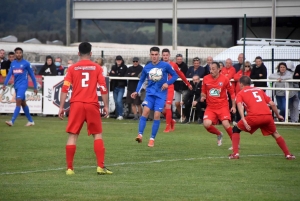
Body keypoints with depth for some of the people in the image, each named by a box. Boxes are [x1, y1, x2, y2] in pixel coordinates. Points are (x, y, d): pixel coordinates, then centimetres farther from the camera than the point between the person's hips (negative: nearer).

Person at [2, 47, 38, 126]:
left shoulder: (26, 63, -5)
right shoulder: (13, 63, 8)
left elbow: (32, 75, 1)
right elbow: (9, 74, 5)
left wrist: (35, 87, 3)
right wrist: (5, 84, -8)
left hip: (23, 85, -6)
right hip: (16, 85, 6)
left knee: (18, 101, -19)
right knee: (23, 103, 14)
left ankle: (12, 121, -27)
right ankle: (30, 121, 27)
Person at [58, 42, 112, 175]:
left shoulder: (72, 68, 5)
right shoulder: (97, 68, 4)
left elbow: (65, 88, 0)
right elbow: (103, 88, -1)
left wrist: (61, 107, 3)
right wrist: (106, 106, 6)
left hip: (76, 104, 0)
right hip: (92, 104, 0)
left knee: (72, 135, 4)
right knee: (98, 135, 8)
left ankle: (69, 168, 0)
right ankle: (101, 167, 0)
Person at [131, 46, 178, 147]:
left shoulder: (165, 65, -3)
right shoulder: (146, 68, 5)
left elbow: (175, 76, 4)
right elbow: (141, 80, 16)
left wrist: (167, 83, -12)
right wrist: (136, 92, 3)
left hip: (161, 94, -2)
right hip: (150, 92, 2)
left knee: (157, 115, -8)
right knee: (146, 110, -20)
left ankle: (152, 139, 2)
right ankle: (140, 135, -24)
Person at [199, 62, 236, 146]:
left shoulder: (224, 79, -7)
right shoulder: (206, 79, 0)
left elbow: (232, 93, 3)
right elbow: (203, 92, 14)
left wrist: (233, 106, 0)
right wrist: (203, 97, -9)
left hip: (222, 106, -3)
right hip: (210, 107, 3)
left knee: (226, 124, -21)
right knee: (206, 124, -19)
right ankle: (219, 134, 14)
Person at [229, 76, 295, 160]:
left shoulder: (240, 93, 16)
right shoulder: (259, 90, 28)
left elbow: (239, 105, -5)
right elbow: (272, 104, 22)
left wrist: (244, 120, -16)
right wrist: (278, 116, 35)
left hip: (254, 117, -3)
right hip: (268, 116, 3)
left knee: (236, 130, 17)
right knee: (275, 134, 27)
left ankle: (235, 153, 5)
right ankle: (288, 154, 19)